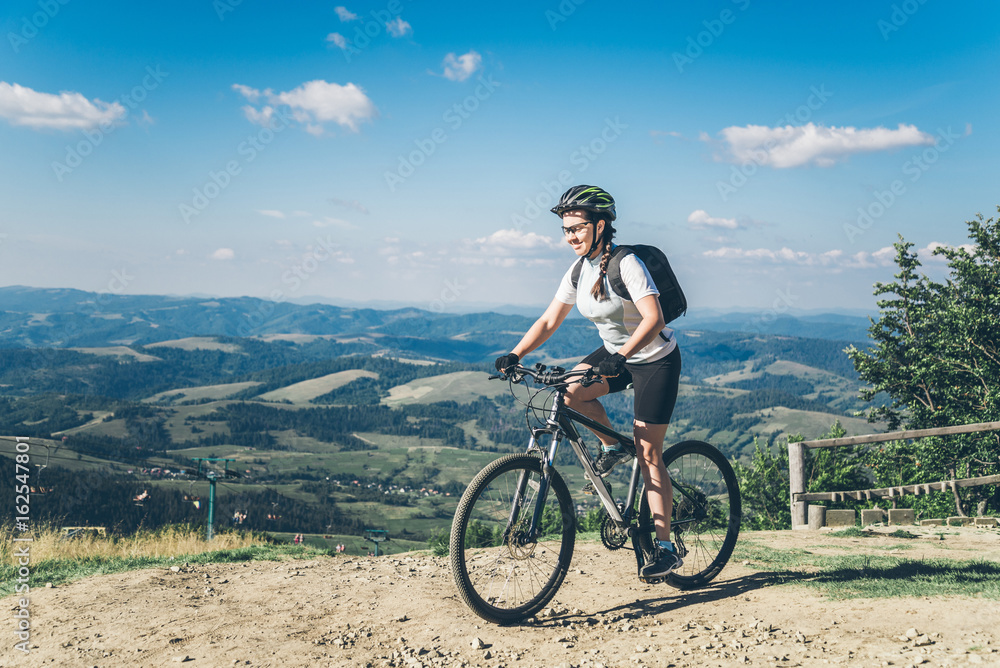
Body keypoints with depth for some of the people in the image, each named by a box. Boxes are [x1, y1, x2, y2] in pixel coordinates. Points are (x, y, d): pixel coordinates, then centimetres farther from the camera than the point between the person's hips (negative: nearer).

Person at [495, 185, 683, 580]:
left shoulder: (625, 264, -24)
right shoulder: (578, 271, -3)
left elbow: (653, 319, -32)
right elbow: (549, 321, -1)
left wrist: (620, 356, -45)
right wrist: (515, 356, -14)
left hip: (656, 360, -7)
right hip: (616, 353, 7)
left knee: (648, 453, -8)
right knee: (570, 390, -18)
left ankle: (666, 548, 0)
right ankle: (611, 448, 9)